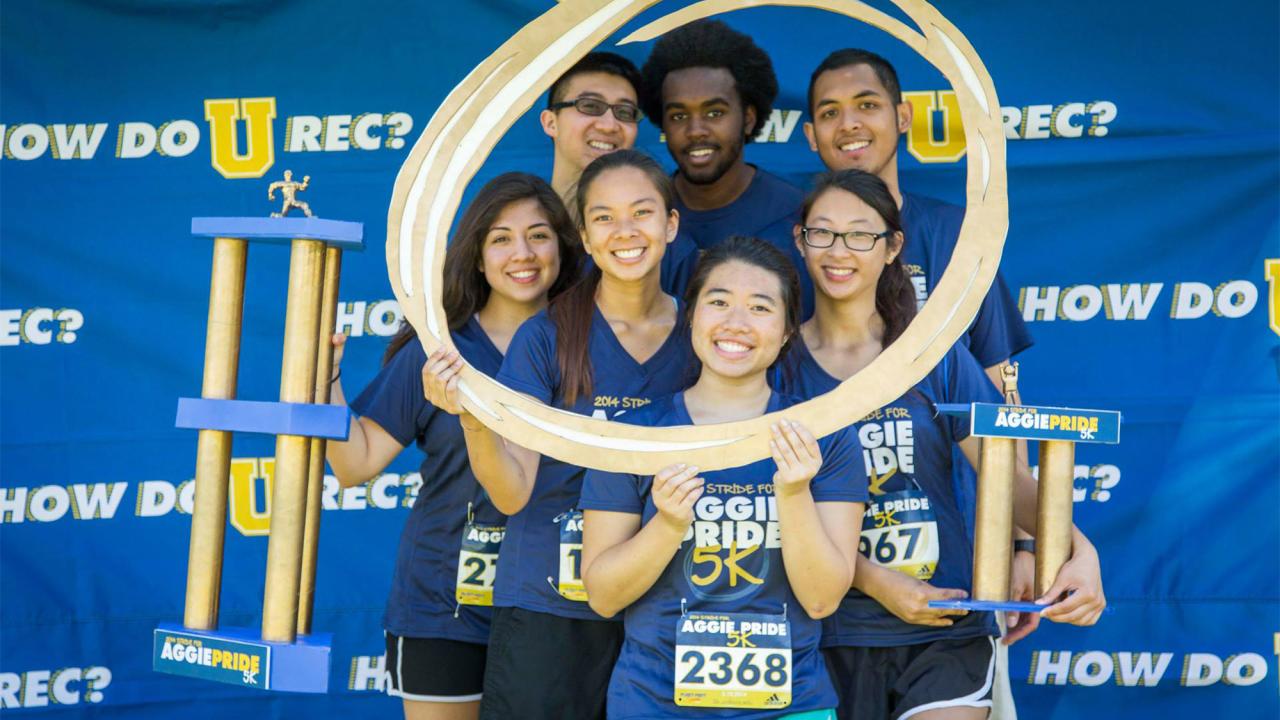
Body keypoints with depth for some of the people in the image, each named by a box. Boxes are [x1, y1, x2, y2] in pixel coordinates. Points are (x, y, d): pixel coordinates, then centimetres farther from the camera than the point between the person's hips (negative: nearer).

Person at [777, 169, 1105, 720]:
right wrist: (875, 581, -14)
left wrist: (1080, 552, -20)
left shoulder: (935, 354, 4)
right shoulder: (778, 363, 1)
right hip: (831, 633, 0)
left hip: (946, 633, 0)